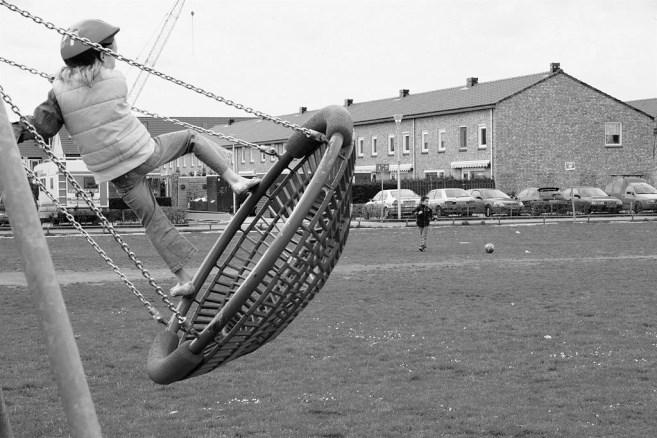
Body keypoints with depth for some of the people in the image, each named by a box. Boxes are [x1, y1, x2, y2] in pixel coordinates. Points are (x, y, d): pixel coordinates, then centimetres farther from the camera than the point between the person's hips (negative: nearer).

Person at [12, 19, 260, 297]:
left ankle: (184, 279, 13)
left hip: (116, 173, 2)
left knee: (153, 220, 13)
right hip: (144, 154, -2)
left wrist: (15, 131, 0)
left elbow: (43, 126, -12)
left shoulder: (60, 90, -5)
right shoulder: (114, 79, -3)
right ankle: (234, 179, 10)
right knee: (191, 138, 23)